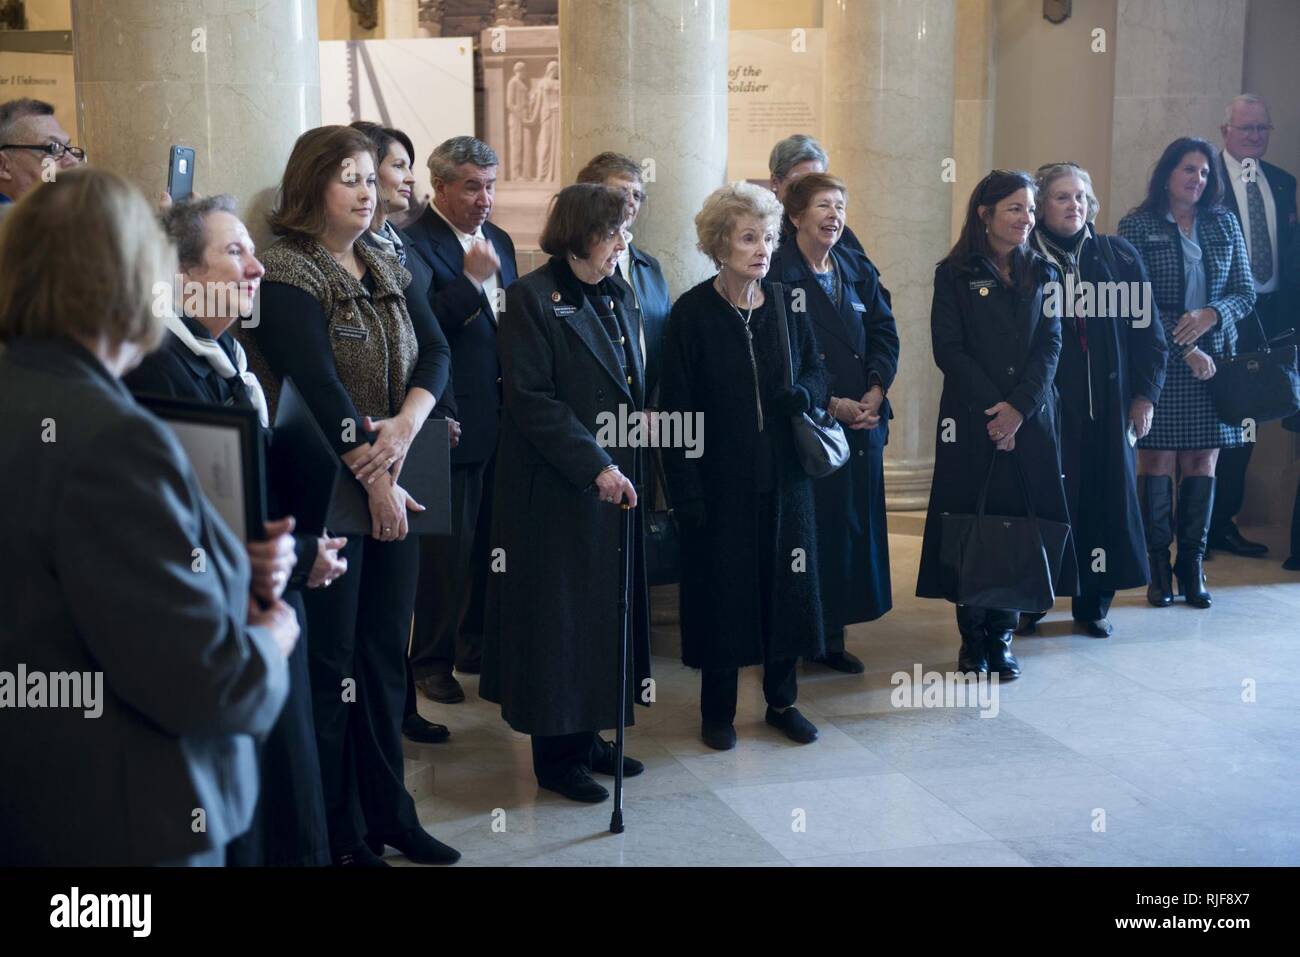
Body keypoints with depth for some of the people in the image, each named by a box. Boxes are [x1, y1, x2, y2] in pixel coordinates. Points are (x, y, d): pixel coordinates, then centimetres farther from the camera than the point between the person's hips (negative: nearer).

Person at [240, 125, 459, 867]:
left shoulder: (387, 272, 13)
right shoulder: (287, 276, -9)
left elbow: (432, 354, 2)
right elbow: (319, 386, -18)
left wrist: (406, 424, -17)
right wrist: (374, 482, -20)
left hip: (393, 487, 7)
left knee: (387, 652, 12)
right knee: (331, 659, 2)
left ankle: (388, 813, 24)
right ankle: (336, 832, 14)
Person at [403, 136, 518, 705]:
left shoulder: (499, 241, 14)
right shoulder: (414, 244, -12)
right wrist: (471, 280, -21)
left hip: (500, 417, 7)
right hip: (451, 420, -7)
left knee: (489, 541, 15)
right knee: (447, 545, 2)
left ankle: (476, 647, 31)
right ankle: (431, 661, 16)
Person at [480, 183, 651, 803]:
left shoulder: (615, 298, 13)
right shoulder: (533, 297, -10)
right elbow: (531, 399, -17)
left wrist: (629, 466, 5)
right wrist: (595, 466, -21)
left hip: (614, 484, 8)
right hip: (556, 490, -7)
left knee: (606, 609, 13)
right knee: (559, 617, 2)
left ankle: (587, 736, 26)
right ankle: (556, 754, 14)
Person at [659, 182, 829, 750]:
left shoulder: (786, 304, 3)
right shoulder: (692, 312, -8)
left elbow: (816, 369, 14)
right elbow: (677, 408, -9)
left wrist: (804, 394, -11)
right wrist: (686, 490, -14)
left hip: (783, 472, 4)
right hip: (720, 476, -3)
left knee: (784, 582, 9)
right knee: (721, 586, 5)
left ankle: (782, 699, 25)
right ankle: (717, 709, 20)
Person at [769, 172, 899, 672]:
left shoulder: (860, 269, 13)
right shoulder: (777, 273, -6)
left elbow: (885, 332, 10)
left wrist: (876, 389, -7)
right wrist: (829, 403, -15)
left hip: (863, 420, 6)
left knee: (855, 523, 7)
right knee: (810, 524, -3)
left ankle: (832, 635, 17)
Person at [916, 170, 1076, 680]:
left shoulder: (1042, 274, 11)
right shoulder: (955, 274, 3)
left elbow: (1050, 346, 3)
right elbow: (948, 349, -4)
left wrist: (1019, 407, -11)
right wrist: (993, 407, -12)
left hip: (1031, 418, 2)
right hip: (971, 420, -2)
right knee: (969, 521, -2)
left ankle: (1002, 634, 11)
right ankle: (972, 637, 9)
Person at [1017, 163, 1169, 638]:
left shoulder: (1120, 257, 7)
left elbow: (1148, 330, 9)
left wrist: (1145, 394, 4)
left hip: (1110, 405, 3)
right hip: (1047, 405, -3)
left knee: (1106, 499, 5)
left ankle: (1094, 602, 17)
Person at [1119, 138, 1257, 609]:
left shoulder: (1225, 225, 11)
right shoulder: (1137, 226, -1)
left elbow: (1246, 292, 9)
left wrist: (1211, 315, -12)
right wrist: (1185, 348, -14)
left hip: (1212, 359, 3)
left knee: (1203, 461, 4)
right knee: (1157, 460, -1)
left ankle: (1192, 564, 13)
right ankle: (1158, 566, 9)